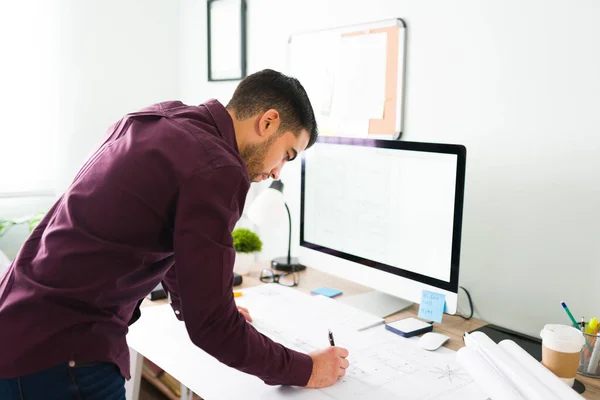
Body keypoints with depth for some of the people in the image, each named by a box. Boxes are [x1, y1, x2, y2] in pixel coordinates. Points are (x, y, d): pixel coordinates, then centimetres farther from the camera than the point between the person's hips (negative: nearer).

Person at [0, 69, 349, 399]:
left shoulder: (160, 120, 7)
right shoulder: (216, 169, -21)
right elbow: (209, 326, -17)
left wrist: (192, 305, 33)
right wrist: (303, 370, -3)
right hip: (57, 353, -9)